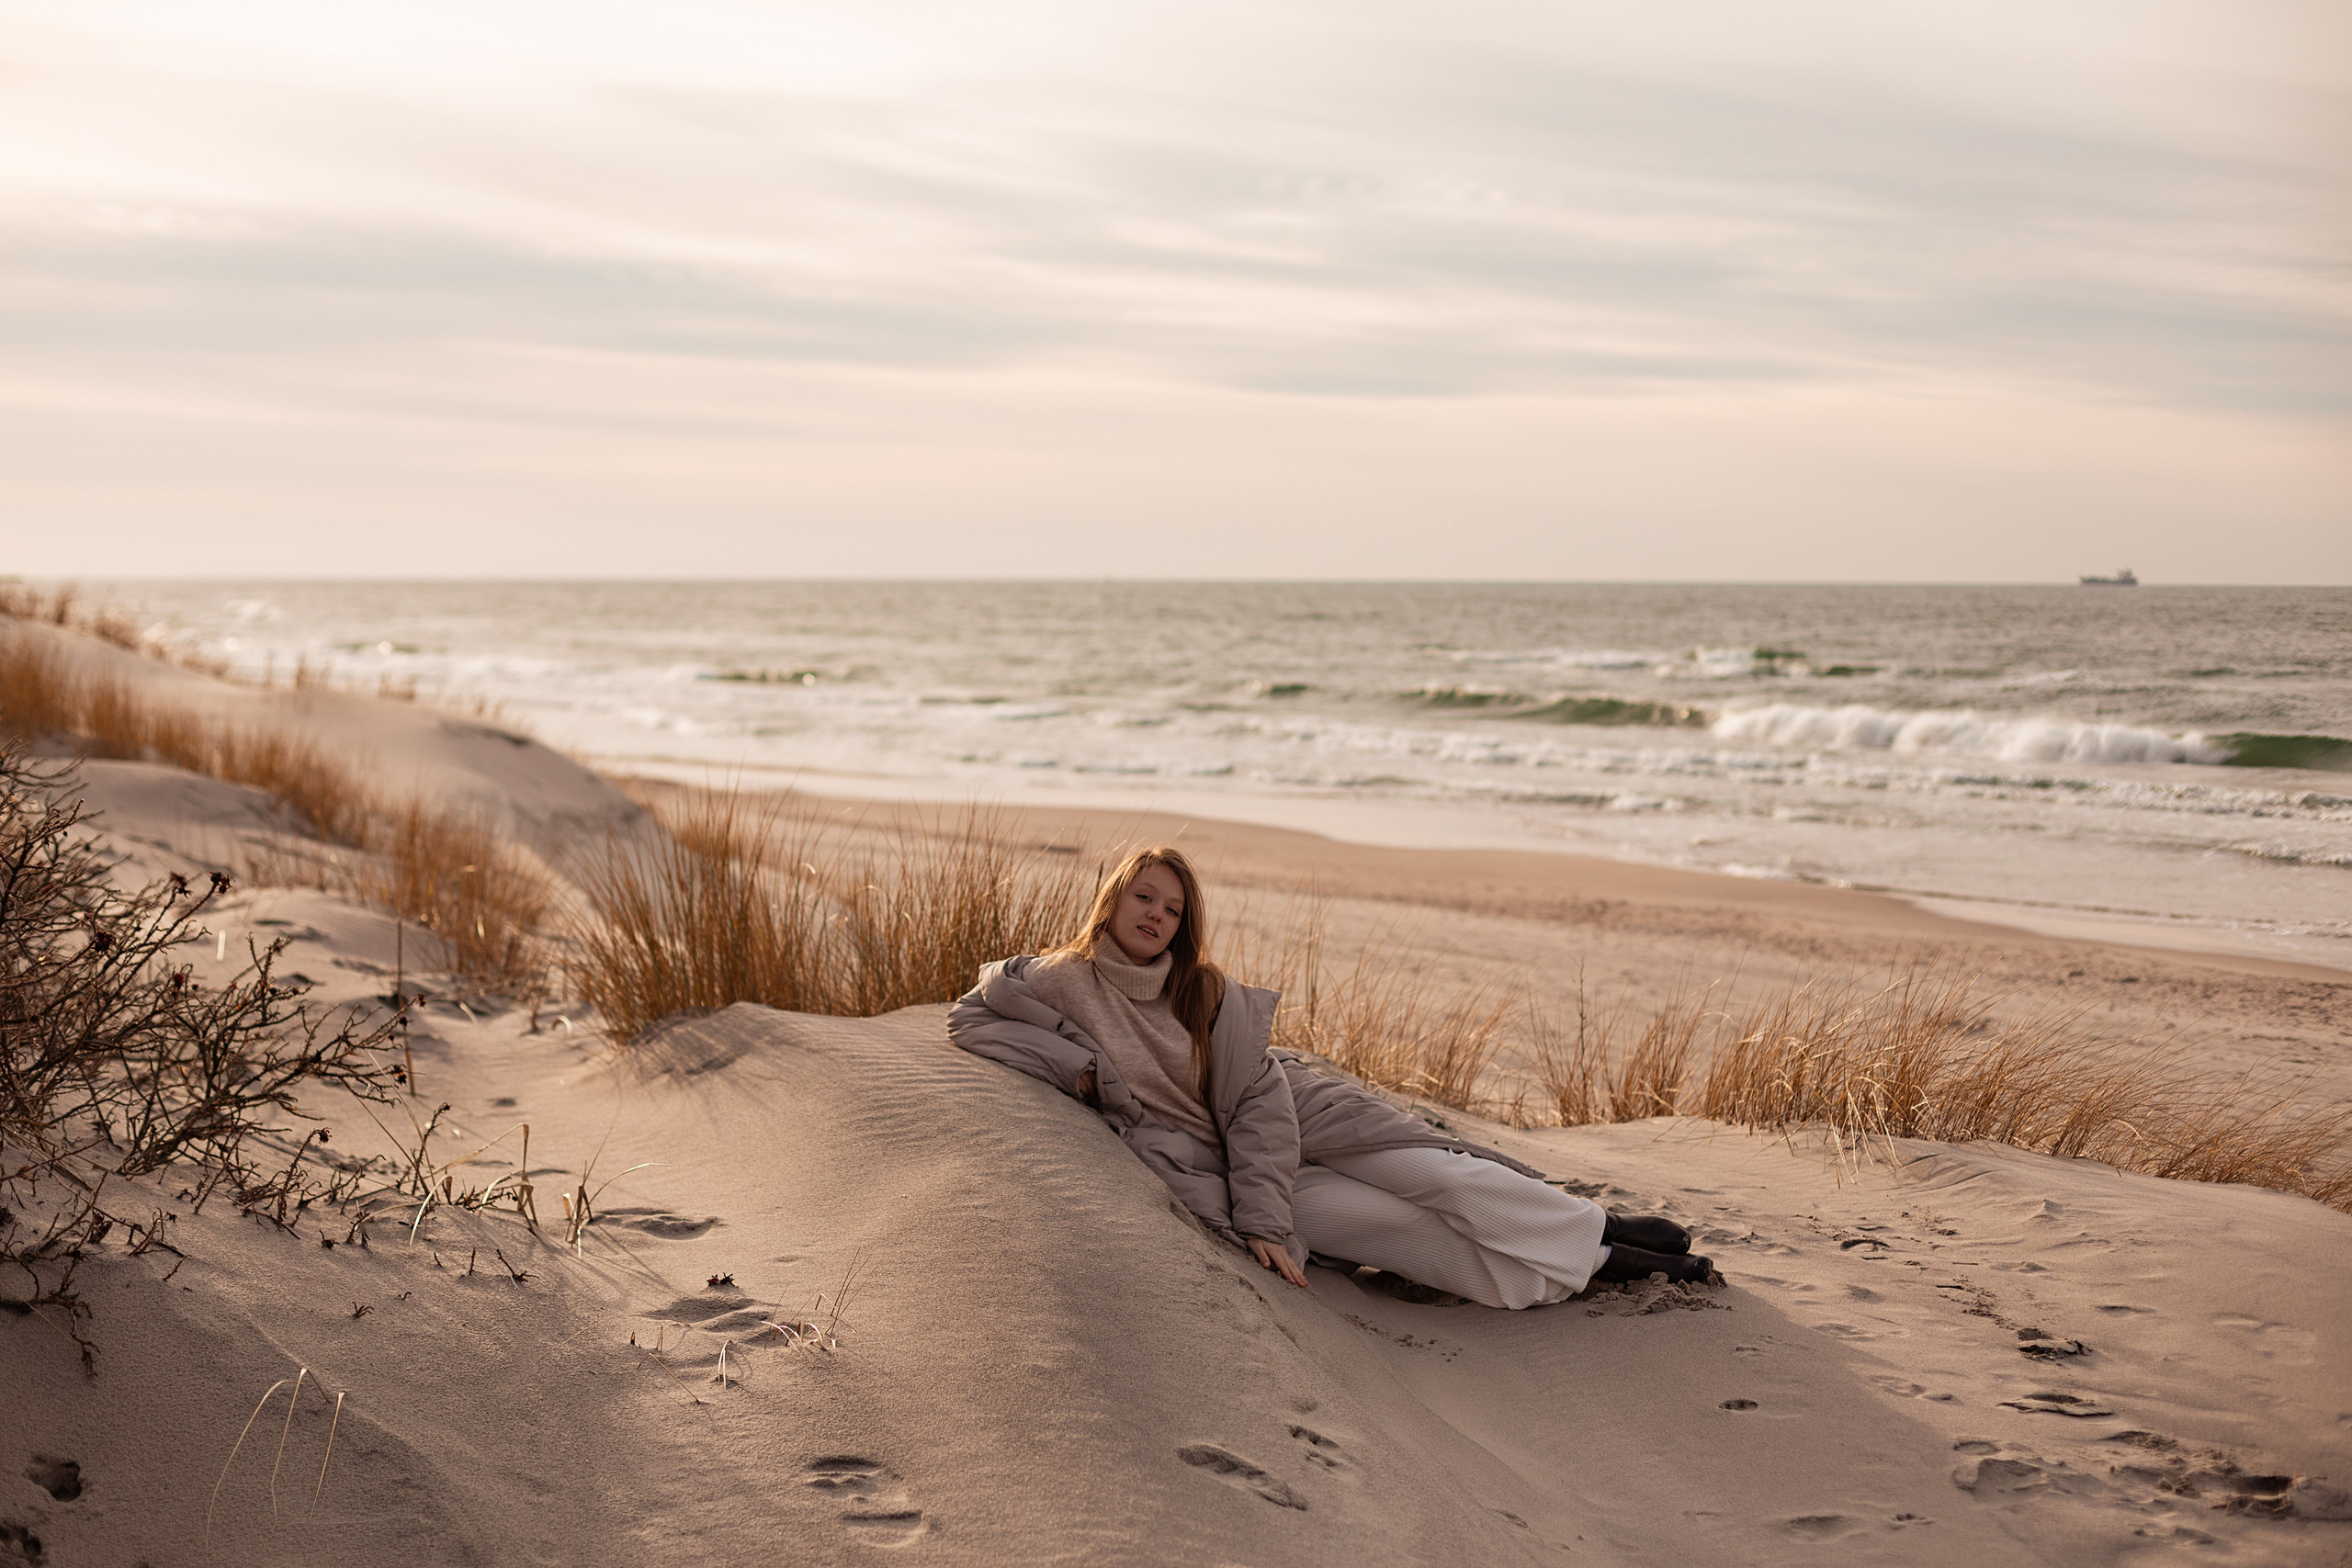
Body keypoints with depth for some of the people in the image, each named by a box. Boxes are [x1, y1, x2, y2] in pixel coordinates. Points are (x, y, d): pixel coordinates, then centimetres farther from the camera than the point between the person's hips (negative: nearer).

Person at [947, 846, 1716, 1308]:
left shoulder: (1206, 993, -11)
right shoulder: (1064, 982, -13)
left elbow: (1258, 1102, -14)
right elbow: (969, 1016, -5)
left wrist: (1263, 1220, -23)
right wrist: (1070, 1063, -18)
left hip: (1293, 1110, 2)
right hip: (1212, 1163, -1)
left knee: (1432, 1173, -14)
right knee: (1395, 1225, -14)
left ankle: (1600, 1226, 3)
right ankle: (1591, 1262, -6)